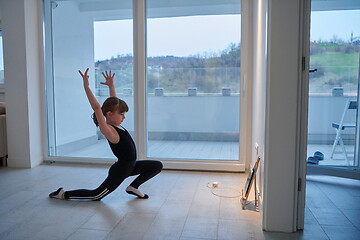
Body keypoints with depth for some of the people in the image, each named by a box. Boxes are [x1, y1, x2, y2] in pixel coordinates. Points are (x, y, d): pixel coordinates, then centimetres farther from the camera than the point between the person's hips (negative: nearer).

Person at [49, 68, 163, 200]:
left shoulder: (115, 125, 1)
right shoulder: (108, 130, -23)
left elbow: (113, 102, 12)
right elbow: (97, 108, -34)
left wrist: (111, 85, 11)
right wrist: (86, 86, -35)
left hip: (129, 166, 9)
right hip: (120, 169, -9)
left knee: (158, 166, 10)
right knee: (97, 195, 4)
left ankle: (133, 187, 18)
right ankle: (63, 194, 21)